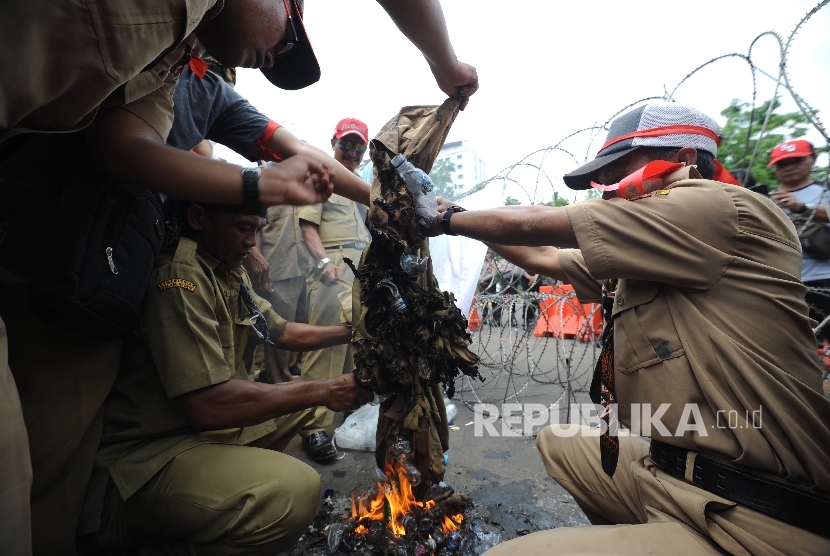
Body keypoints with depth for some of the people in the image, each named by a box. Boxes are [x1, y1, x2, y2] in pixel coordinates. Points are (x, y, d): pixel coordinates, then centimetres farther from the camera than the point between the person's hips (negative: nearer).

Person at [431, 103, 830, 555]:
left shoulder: (725, 208, -16)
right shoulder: (644, 257, 10)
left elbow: (533, 225, -14)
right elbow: (543, 257, 20)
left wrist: (450, 220, 2)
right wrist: (462, 221, 24)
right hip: (668, 470, 9)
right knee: (556, 440, 26)